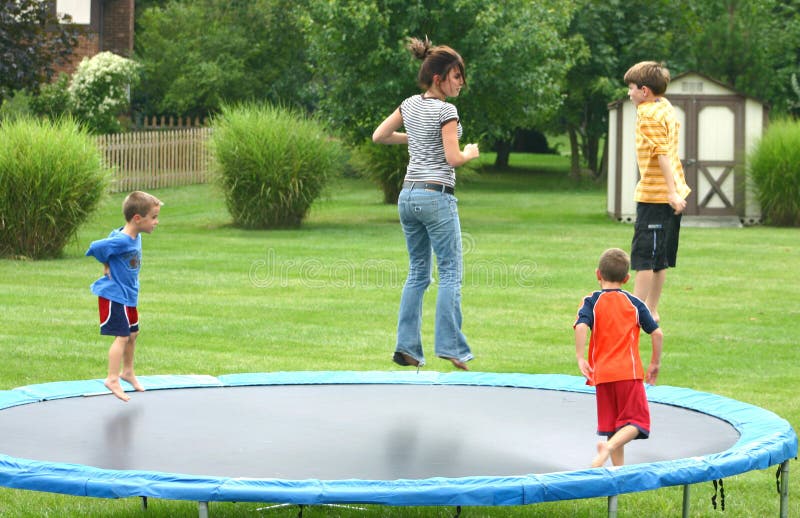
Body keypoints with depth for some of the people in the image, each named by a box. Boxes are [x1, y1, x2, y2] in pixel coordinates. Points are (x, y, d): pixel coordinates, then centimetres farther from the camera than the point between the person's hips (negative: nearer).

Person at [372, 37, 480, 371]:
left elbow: (379, 136, 17)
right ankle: (449, 346, -8)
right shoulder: (446, 111, -12)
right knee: (451, 272, -3)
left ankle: (407, 346, 6)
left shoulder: (410, 105, 10)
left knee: (417, 273, 12)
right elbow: (453, 158, -15)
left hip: (408, 195, 8)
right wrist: (471, 153, 5)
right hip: (437, 196, -7)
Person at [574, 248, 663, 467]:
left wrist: (580, 357, -16)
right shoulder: (635, 304, 6)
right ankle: (609, 447, -27)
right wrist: (655, 364, 13)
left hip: (601, 374, 1)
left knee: (612, 426, 11)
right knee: (636, 422, -2)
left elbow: (581, 327, -18)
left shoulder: (591, 302, 1)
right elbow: (657, 333, 3)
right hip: (630, 371, -1)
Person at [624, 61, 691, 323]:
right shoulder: (666, 107, 13)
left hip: (653, 195, -9)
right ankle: (652, 310, 21)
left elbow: (663, 155, -22)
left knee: (643, 257, -6)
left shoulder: (649, 115, -15)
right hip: (669, 195, 9)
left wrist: (672, 192, -27)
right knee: (659, 259, 14)